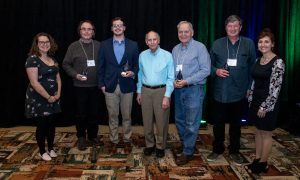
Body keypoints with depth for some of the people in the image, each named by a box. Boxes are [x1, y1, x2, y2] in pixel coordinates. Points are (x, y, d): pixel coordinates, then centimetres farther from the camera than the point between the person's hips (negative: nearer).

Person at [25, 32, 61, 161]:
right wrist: (48, 97, -16)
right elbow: (34, 82, -19)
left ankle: (51, 148, 28)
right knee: (41, 125, 4)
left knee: (51, 124, 13)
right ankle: (42, 151, 20)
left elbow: (58, 78, 13)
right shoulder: (32, 59, -13)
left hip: (53, 99, 6)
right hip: (38, 99, -6)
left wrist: (58, 93, -2)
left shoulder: (53, 60, 10)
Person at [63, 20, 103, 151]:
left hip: (95, 86, 2)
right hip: (80, 86, -2)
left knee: (94, 113, 10)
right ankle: (81, 138, 21)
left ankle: (93, 136, 25)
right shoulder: (73, 46, -1)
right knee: (81, 113, 6)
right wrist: (75, 75, -11)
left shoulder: (98, 45, 4)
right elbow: (66, 64, 2)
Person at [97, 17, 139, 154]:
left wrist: (132, 73, -12)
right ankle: (114, 141, 23)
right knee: (112, 116, 9)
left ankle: (127, 141, 24)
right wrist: (101, 84, 0)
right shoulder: (104, 45, 4)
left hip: (127, 86, 0)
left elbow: (136, 64, 8)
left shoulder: (133, 45, 3)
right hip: (110, 86, 0)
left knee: (127, 116, 9)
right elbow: (101, 66, 5)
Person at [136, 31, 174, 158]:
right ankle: (149, 144, 28)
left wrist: (167, 96, -13)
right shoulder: (142, 55, 4)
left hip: (161, 91, -3)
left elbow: (171, 78, -8)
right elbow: (140, 75, 12)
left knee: (161, 121, 4)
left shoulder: (167, 55, -7)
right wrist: (139, 92, 10)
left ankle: (160, 146, 21)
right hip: (145, 91, 3)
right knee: (147, 120, 11)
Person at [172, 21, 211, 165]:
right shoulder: (175, 49, 9)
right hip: (178, 89, 6)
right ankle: (186, 144, 35)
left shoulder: (199, 47, -9)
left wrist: (187, 81, -17)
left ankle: (187, 152, 13)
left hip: (193, 89, -6)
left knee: (191, 123, 0)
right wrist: (173, 81, -6)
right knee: (179, 120, 15)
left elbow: (205, 70, -14)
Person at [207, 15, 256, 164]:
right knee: (218, 123, 10)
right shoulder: (217, 44, 2)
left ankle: (234, 151, 30)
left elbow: (252, 67, 3)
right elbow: (209, 64, 8)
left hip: (239, 93, 0)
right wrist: (216, 71, -12)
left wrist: (250, 88, 0)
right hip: (220, 92, 0)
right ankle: (217, 149, 29)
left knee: (235, 123, 13)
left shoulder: (248, 44, 0)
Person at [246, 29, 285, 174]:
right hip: (256, 101, 7)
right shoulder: (258, 60, 9)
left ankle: (263, 164, 18)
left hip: (267, 104, -7)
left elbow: (275, 88, -18)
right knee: (258, 131, 15)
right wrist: (251, 100, 12)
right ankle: (257, 160, 27)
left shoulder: (278, 62, -14)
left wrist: (265, 107, -18)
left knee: (266, 133, 4)